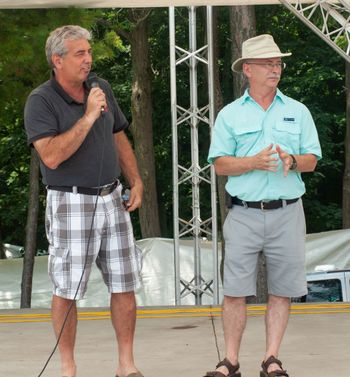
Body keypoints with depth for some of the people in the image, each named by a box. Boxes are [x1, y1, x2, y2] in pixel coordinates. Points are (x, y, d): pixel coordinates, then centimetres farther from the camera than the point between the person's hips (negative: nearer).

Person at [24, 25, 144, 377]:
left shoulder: (101, 88, 7)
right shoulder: (41, 100, -12)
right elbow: (52, 156, -24)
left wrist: (136, 182, 10)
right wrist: (88, 117, -24)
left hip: (111, 199, 6)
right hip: (70, 203, -6)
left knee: (124, 285, 7)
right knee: (67, 291, 0)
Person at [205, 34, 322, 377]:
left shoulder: (297, 112, 10)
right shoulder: (229, 115, 6)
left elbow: (312, 159, 8)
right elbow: (220, 164, 0)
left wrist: (292, 161, -14)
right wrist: (253, 162, -16)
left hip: (287, 212, 1)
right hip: (244, 214, -1)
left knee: (282, 290, 3)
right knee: (235, 290, -3)